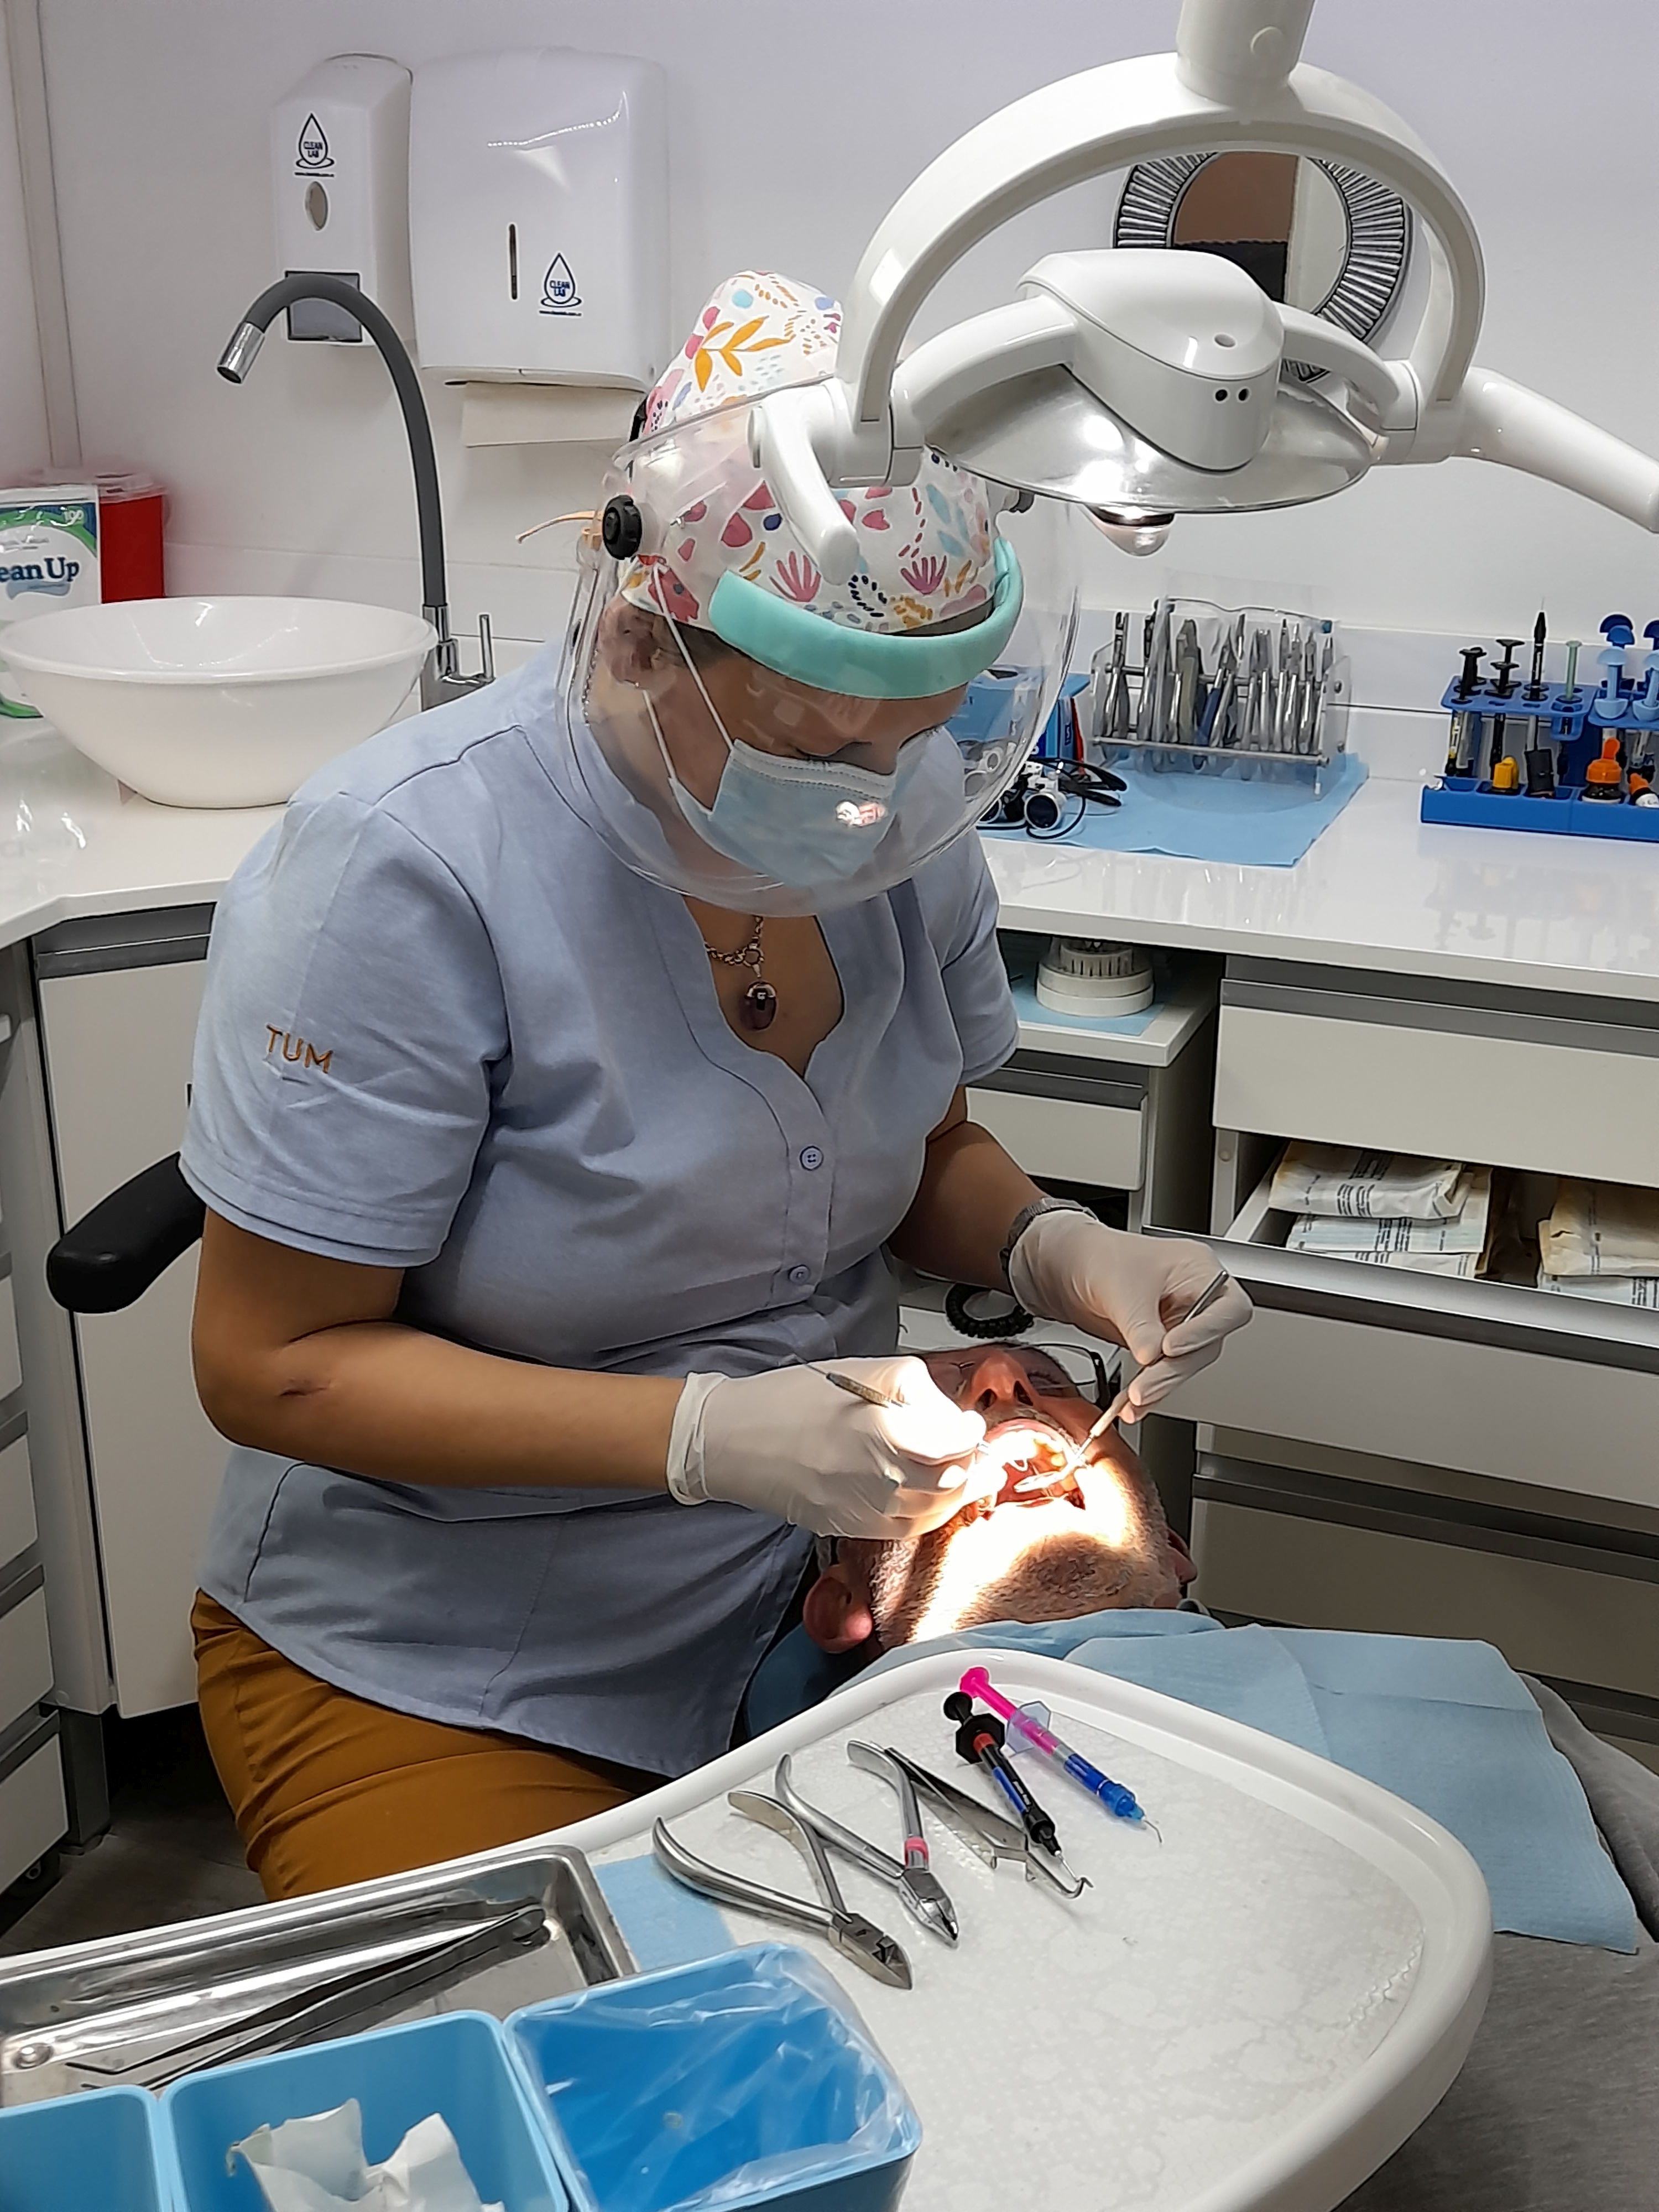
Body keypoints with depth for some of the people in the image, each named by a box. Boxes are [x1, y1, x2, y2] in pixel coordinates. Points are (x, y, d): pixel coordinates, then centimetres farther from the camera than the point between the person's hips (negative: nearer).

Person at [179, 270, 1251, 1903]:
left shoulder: (905, 811, -6)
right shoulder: (402, 869, -24)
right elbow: (273, 1362, -19)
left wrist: (1053, 1251, -12)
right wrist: (708, 1433, -29)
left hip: (842, 1531, 5)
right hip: (449, 1671, -4)